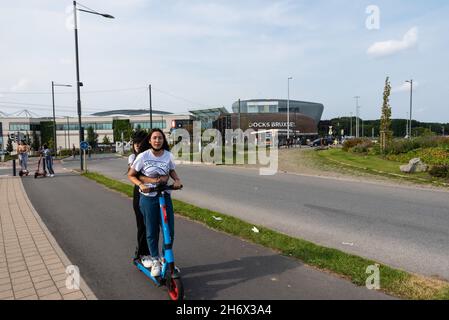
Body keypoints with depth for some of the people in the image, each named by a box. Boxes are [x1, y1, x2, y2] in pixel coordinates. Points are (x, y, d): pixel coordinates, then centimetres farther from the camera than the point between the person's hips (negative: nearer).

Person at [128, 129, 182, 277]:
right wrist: (141, 184, -19)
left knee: (169, 230, 5)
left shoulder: (169, 156, -3)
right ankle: (155, 261, 27)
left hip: (165, 196, 2)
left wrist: (177, 180, -4)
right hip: (148, 198, -2)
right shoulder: (143, 156, -9)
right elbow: (131, 175, -2)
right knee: (151, 231, 8)